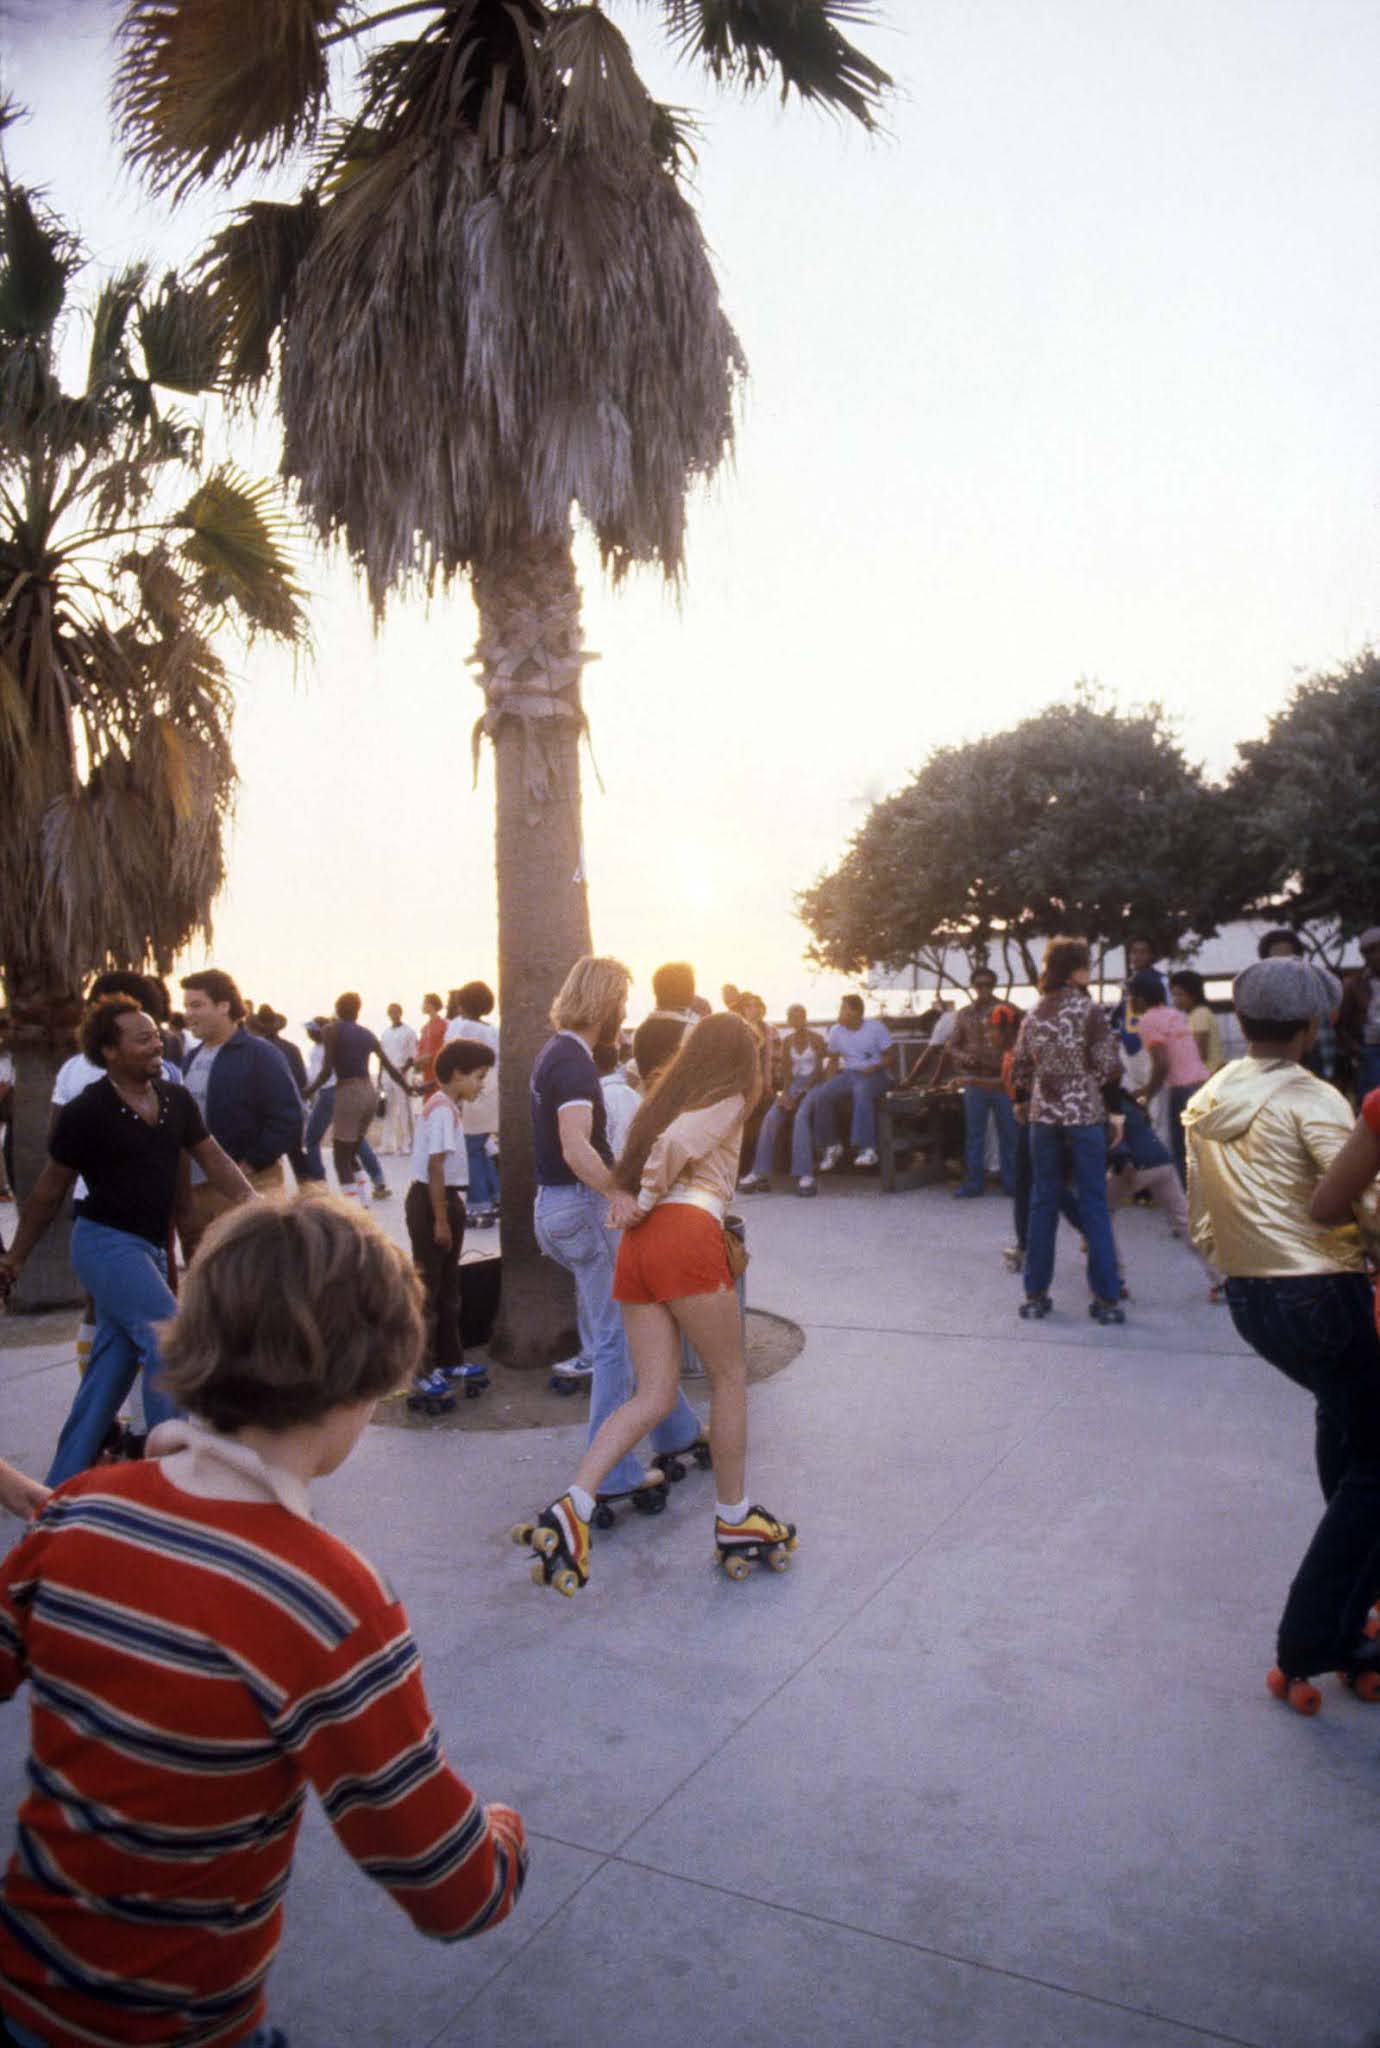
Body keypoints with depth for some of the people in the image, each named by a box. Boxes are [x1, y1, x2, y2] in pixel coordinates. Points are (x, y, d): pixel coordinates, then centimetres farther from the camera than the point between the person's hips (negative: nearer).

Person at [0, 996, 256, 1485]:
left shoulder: (176, 1099, 1)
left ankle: (64, 1484, 25)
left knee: (111, 1368, 12)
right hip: (107, 1243, -6)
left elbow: (214, 1161, 7)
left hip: (149, 1247, 6)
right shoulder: (87, 1112, -13)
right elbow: (50, 1189, -3)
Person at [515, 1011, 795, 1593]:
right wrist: (648, 1200, -1)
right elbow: (676, 1143, -11)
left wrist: (637, 1201, 6)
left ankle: (571, 1509, -10)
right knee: (730, 1378, 9)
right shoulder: (729, 1102, 5)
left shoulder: (667, 1096, 27)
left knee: (654, 1396, 5)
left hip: (637, 1245, 7)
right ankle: (733, 1520, 18)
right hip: (688, 1235, -7)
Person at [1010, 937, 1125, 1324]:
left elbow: (1019, 1073, 9)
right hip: (1085, 1115, -4)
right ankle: (1107, 1298, 6)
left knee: (1043, 1204, 11)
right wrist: (1115, 1111, 3)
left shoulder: (1034, 1015, 6)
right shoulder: (1088, 1010, -8)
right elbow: (1109, 1068, -11)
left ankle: (1035, 1294, 14)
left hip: (1043, 1117, 4)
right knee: (1093, 1206, 3)